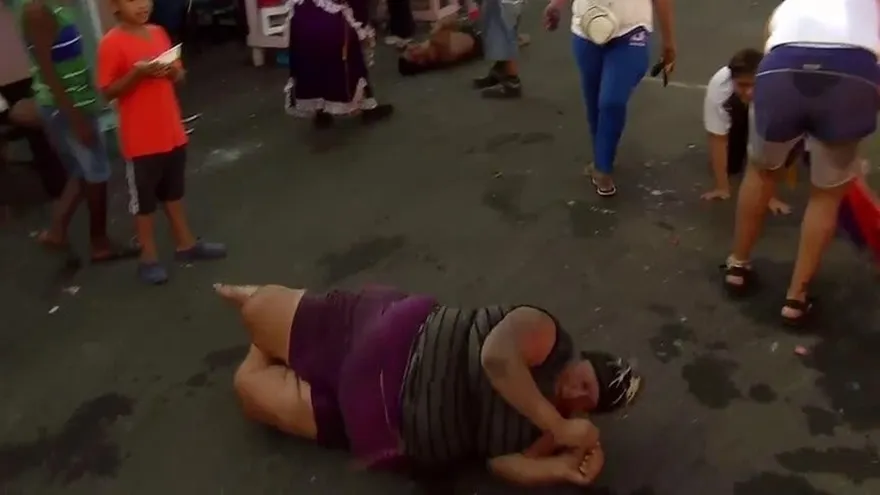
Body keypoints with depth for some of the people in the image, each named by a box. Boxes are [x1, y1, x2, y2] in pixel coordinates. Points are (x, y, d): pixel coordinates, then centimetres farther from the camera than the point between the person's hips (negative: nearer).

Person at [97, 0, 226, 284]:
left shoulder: (159, 33, 5)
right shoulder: (111, 44, -14)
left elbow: (179, 76, 13)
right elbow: (107, 92, -13)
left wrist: (173, 71, -9)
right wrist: (137, 73, -26)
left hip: (172, 131, 6)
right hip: (141, 139, -6)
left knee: (174, 191, 20)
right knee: (144, 198, 8)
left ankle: (185, 244, 34)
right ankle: (148, 257, 20)